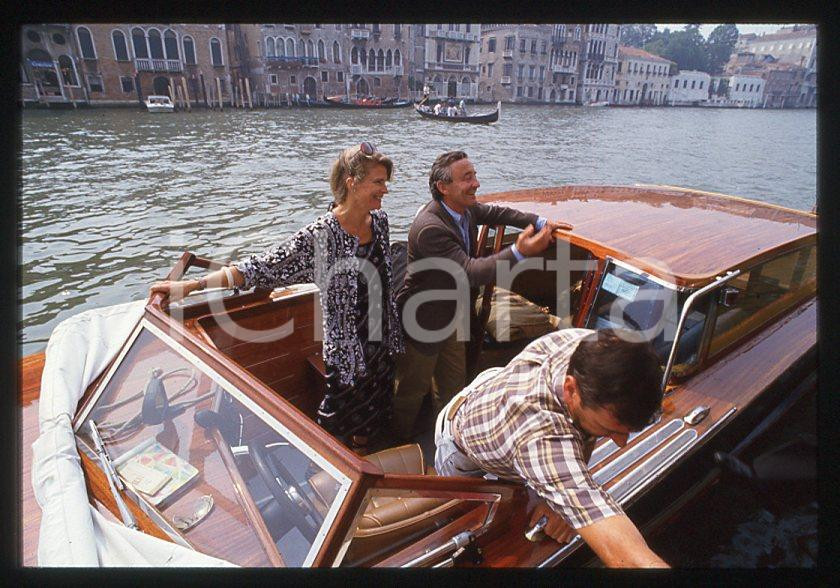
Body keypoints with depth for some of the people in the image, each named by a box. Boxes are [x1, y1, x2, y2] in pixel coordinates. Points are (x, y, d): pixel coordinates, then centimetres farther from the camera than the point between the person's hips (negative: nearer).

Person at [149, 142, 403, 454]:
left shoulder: (380, 220, -3)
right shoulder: (320, 235, -23)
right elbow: (263, 267, -20)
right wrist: (191, 285, -23)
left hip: (383, 345, 6)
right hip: (347, 353, -6)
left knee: (371, 428, 23)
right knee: (340, 432, 14)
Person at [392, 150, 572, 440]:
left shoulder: (465, 208, -6)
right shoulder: (430, 228, -34)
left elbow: (496, 212, 13)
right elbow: (471, 272, -36)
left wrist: (540, 223, 3)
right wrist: (519, 252, -45)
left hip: (450, 317, 9)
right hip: (422, 321, -8)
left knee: (452, 386, 24)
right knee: (412, 389, 13)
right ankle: (400, 442, 38)